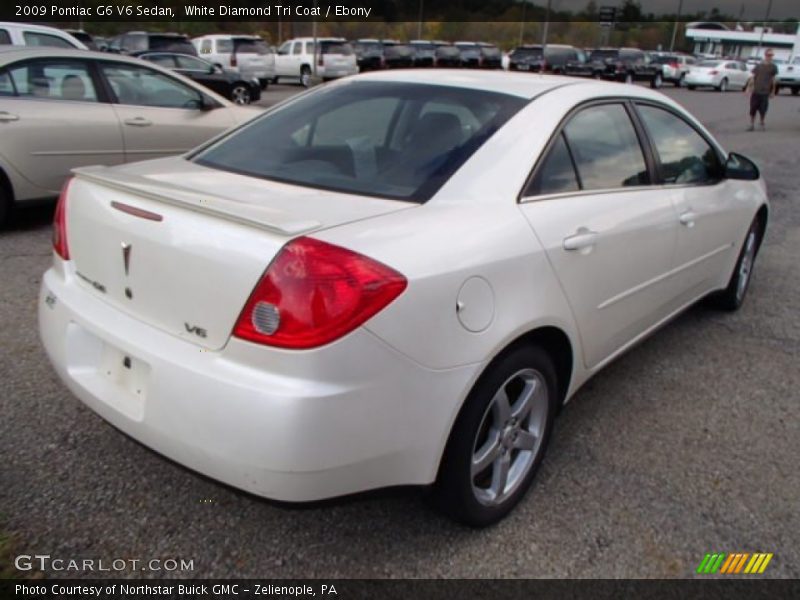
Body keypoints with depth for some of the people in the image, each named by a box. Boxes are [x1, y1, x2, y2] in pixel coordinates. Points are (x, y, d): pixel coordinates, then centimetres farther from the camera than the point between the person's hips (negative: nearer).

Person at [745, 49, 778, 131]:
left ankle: (762, 123, 23)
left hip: (765, 92, 0)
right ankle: (752, 124, 9)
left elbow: (773, 79, 8)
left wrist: (772, 92, 9)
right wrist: (749, 87, 0)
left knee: (763, 109, 3)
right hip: (755, 91, 0)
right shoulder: (759, 66, 5)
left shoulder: (773, 67, 4)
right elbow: (753, 77, 7)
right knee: (753, 109, -1)